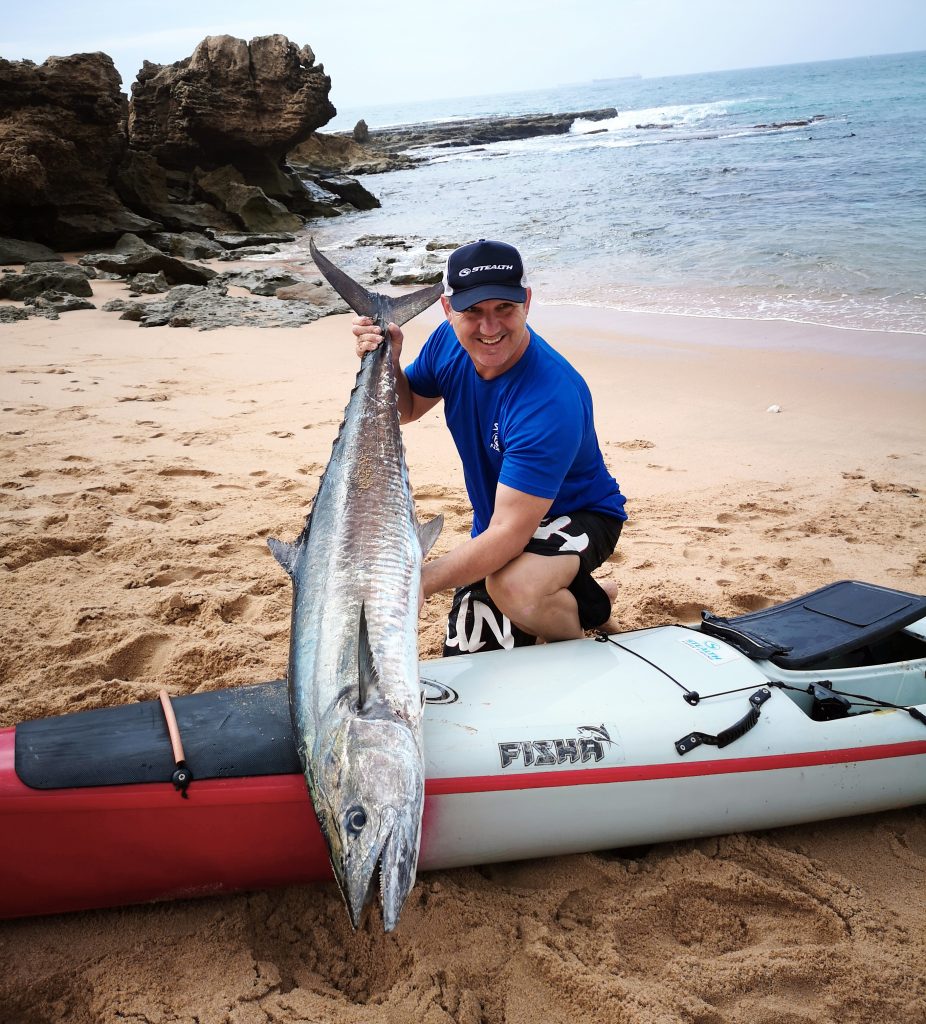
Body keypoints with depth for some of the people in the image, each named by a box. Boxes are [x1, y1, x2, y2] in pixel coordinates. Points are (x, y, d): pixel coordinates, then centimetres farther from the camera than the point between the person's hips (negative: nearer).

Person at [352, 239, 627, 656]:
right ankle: (574, 592, 30)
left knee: (516, 587, -40)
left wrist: (421, 581, -44)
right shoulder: (449, 343, -12)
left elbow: (510, 532, -38)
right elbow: (405, 410, 6)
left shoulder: (552, 399, -35)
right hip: (496, 524, 7)